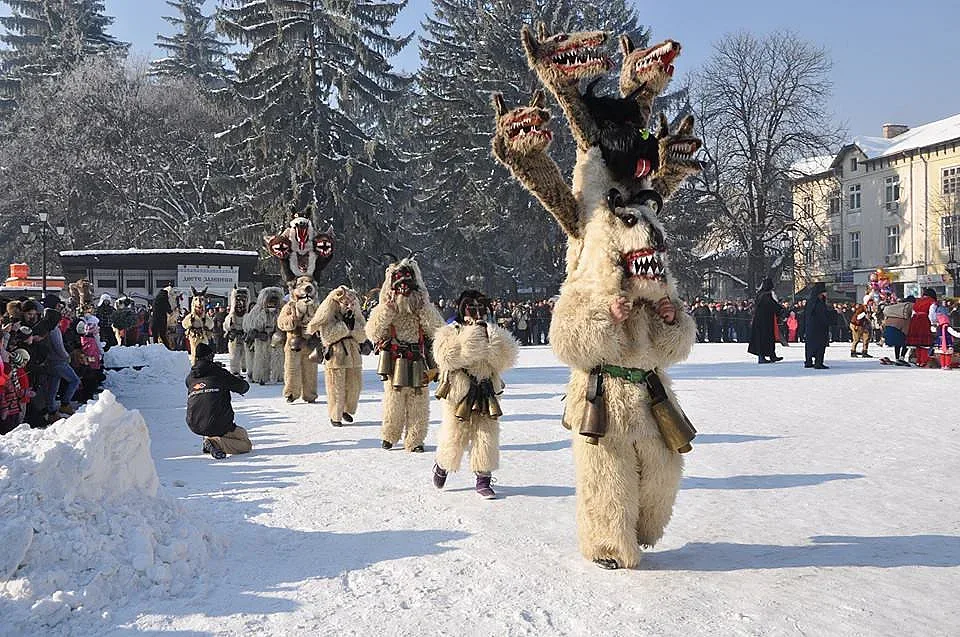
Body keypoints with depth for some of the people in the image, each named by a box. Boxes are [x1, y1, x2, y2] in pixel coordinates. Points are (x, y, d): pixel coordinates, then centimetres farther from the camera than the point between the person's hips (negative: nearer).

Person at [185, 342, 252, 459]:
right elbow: (244, 387, 7)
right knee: (246, 444, 11)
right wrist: (240, 380, 32)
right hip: (218, 425, -5)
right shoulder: (219, 373, -2)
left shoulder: (189, 379, 9)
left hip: (194, 426, 6)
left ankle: (208, 438, 19)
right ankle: (215, 443, -13)